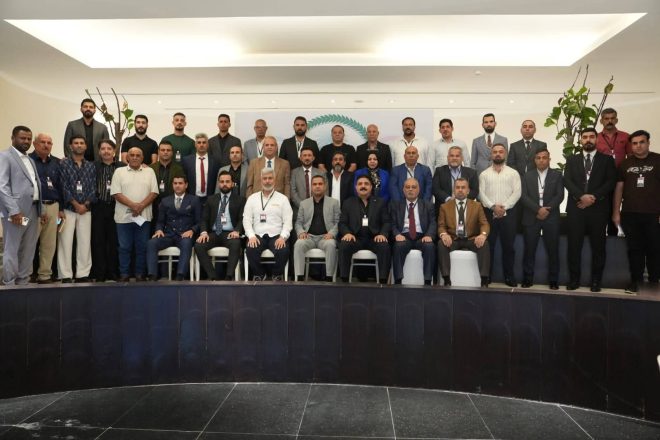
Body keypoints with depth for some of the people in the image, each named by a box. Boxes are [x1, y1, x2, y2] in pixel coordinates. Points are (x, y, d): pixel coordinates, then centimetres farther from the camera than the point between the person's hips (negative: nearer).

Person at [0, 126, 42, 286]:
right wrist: (14, 210, -19)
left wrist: (39, 209, 10)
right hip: (16, 211, -7)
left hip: (32, 210, 7)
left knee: (29, 250, 10)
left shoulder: (30, 160, 20)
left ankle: (23, 282, 17)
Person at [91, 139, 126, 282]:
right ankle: (99, 274, 10)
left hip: (115, 208, 0)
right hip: (98, 208, 0)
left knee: (114, 241, 3)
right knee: (98, 241, 3)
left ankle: (113, 273, 12)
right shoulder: (93, 166, 9)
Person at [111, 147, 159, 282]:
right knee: (124, 247, 5)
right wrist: (132, 205, -14)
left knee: (142, 247, 5)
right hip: (124, 217, 0)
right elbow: (115, 193, -3)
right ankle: (124, 274, 13)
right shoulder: (119, 171, 6)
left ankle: (140, 274, 13)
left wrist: (141, 206, -12)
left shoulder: (149, 172, 8)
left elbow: (154, 192, 1)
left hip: (144, 216, 1)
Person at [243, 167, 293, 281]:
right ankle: (259, 275, -2)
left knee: (283, 251, -31)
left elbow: (287, 221, 2)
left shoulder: (282, 198, 10)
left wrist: (283, 237, -14)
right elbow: (247, 219, 7)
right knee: (250, 250, -30)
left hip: (276, 236, -1)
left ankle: (277, 275, -1)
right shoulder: (252, 198, 14)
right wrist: (251, 236, -10)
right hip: (257, 235, 1)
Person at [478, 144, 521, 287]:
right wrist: (493, 206, -14)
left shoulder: (513, 173, 8)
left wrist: (503, 206, -14)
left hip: (508, 213, 0)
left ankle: (509, 277, 15)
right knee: (488, 246, 2)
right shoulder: (484, 174, 9)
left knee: (508, 246, 5)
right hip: (489, 213, 0)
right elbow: (481, 194, -1)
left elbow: (517, 193, -2)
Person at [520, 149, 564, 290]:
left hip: (551, 218, 0)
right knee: (529, 250, 2)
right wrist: (538, 209, -15)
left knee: (553, 250, 2)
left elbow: (560, 196, -2)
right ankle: (527, 279, 11)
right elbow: (523, 196, -2)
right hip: (531, 218, 1)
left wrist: (547, 210, -14)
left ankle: (553, 280, 12)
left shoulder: (557, 175, 8)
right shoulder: (527, 175, 8)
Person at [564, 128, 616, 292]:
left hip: (598, 208, -1)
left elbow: (611, 182, -1)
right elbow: (567, 181, 0)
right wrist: (582, 196, -14)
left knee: (598, 246, 3)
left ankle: (596, 280, 12)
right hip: (576, 208, 1)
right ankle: (574, 279, 10)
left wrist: (594, 197, -13)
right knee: (574, 245, 1)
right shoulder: (572, 160, 13)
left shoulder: (607, 159, 9)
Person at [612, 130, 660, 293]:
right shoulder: (625, 164, 7)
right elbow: (618, 188, 8)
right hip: (629, 214, 2)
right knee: (634, 248, 8)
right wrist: (616, 212, 3)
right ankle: (636, 279, 16)